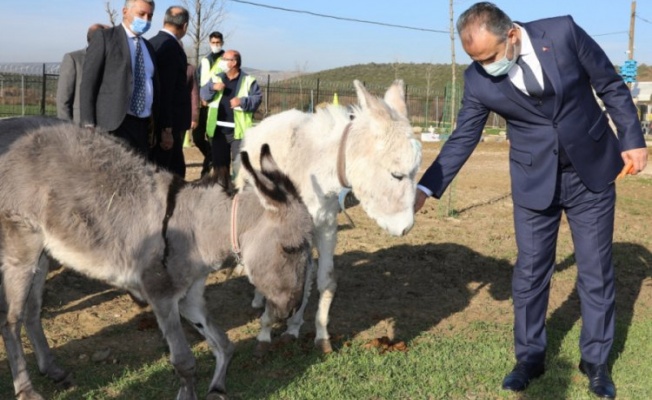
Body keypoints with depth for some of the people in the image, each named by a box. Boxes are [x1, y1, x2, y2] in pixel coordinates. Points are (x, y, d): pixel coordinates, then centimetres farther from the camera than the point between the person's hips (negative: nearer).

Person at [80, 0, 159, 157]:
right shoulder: (104, 37, 1)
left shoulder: (148, 47, 20)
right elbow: (88, 82, -5)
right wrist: (88, 125, -13)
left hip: (143, 127, 6)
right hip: (114, 125, -6)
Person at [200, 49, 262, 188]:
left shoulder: (248, 80, -1)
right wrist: (212, 87, -13)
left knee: (239, 163, -2)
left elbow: (258, 98, -6)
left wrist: (242, 101, -20)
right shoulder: (216, 78, 12)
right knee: (219, 162, 10)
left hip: (238, 130, -4)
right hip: (219, 130, 4)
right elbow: (203, 94, 6)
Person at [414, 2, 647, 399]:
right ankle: (530, 357, 25)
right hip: (534, 180, 1)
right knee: (530, 271, 6)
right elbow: (463, 139, -5)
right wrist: (426, 188, -13)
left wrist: (632, 138, -5)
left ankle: (596, 360, 25)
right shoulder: (478, 79, -13)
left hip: (591, 170, 0)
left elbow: (611, 85, -5)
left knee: (597, 270, 8)